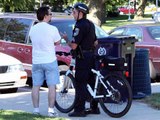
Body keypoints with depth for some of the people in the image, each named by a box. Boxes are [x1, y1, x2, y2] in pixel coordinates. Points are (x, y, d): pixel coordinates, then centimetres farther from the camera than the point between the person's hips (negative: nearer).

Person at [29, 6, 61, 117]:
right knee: (52, 86, 1)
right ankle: (51, 110, -1)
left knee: (36, 86, 10)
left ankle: (36, 109, 14)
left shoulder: (33, 29, 3)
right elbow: (57, 42, -2)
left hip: (36, 61, 5)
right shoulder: (52, 29, -13)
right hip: (50, 61, -5)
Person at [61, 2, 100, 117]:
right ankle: (94, 107, 18)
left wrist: (66, 39, -3)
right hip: (91, 56, 10)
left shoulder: (80, 26, -17)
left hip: (82, 57, -10)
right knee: (91, 82, 13)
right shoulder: (90, 24, 13)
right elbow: (95, 42, 20)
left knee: (80, 84, -6)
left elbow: (74, 46, -19)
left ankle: (79, 110, -5)